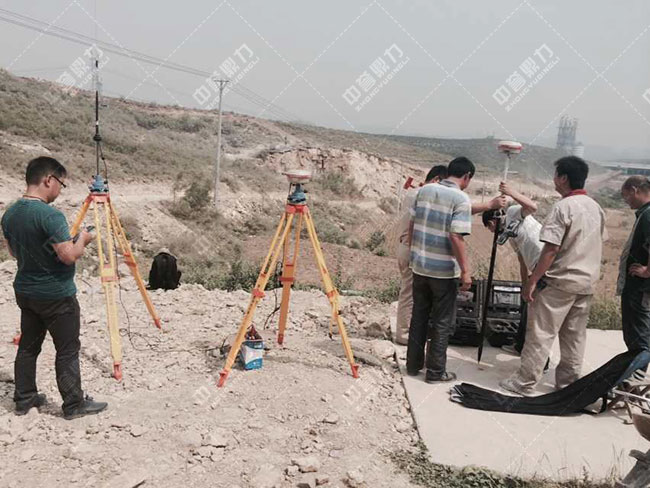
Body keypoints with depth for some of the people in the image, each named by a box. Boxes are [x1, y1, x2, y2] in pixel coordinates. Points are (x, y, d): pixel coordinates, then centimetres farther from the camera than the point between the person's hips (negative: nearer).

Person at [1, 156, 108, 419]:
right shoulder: (50, 215, -24)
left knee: (28, 346, 17)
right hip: (56, 296, -8)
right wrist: (82, 239, -8)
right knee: (68, 351, 3)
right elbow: (69, 255, -26)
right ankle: (74, 404, 12)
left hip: (25, 291, 8)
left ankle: (24, 398, 28)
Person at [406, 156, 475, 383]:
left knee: (419, 316, 16)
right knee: (443, 322, 8)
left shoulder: (424, 190, 5)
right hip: (445, 271, -5)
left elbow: (411, 225, 9)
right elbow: (456, 237, -19)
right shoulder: (461, 198, -12)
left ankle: (413, 364, 25)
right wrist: (465, 270, -14)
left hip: (419, 266, 6)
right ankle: (435, 371, 15)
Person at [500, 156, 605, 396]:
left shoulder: (563, 207, -17)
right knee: (575, 335, 14)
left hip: (559, 281, -8)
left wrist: (532, 281, -17)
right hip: (587, 282, 8)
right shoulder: (596, 208, 8)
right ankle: (568, 382, 24)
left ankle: (524, 383, 7)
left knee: (541, 333, 0)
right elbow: (594, 245, 15)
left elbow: (551, 249, -21)